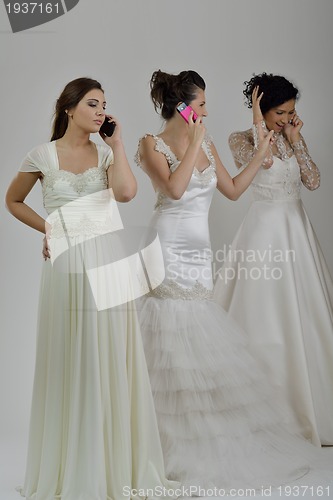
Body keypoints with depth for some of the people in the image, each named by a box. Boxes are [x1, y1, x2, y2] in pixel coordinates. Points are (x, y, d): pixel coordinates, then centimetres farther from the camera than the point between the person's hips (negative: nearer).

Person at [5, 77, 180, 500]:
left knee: (113, 361, 6)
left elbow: (126, 191, -13)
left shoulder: (106, 153, 7)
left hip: (107, 265, 2)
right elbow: (13, 201, 15)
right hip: (67, 267, -2)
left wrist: (116, 143, -5)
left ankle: (118, 461, 20)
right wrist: (48, 229, 4)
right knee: (70, 363, 4)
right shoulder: (42, 156, 2)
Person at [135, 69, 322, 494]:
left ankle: (211, 440, 19)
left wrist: (261, 152, 16)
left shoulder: (205, 143, 14)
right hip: (169, 251, -6)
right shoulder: (152, 144, -4)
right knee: (174, 346, -3)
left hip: (199, 254, 6)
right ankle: (179, 446, 8)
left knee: (203, 344, 8)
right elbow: (174, 188, -20)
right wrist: (194, 141, -14)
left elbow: (233, 189, 18)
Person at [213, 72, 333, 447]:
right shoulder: (241, 139, -5)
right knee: (268, 318, -3)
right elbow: (262, 160, -26)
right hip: (265, 230, -6)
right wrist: (260, 123, -17)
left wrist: (296, 142, -3)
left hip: (297, 229, 6)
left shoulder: (292, 137, 10)